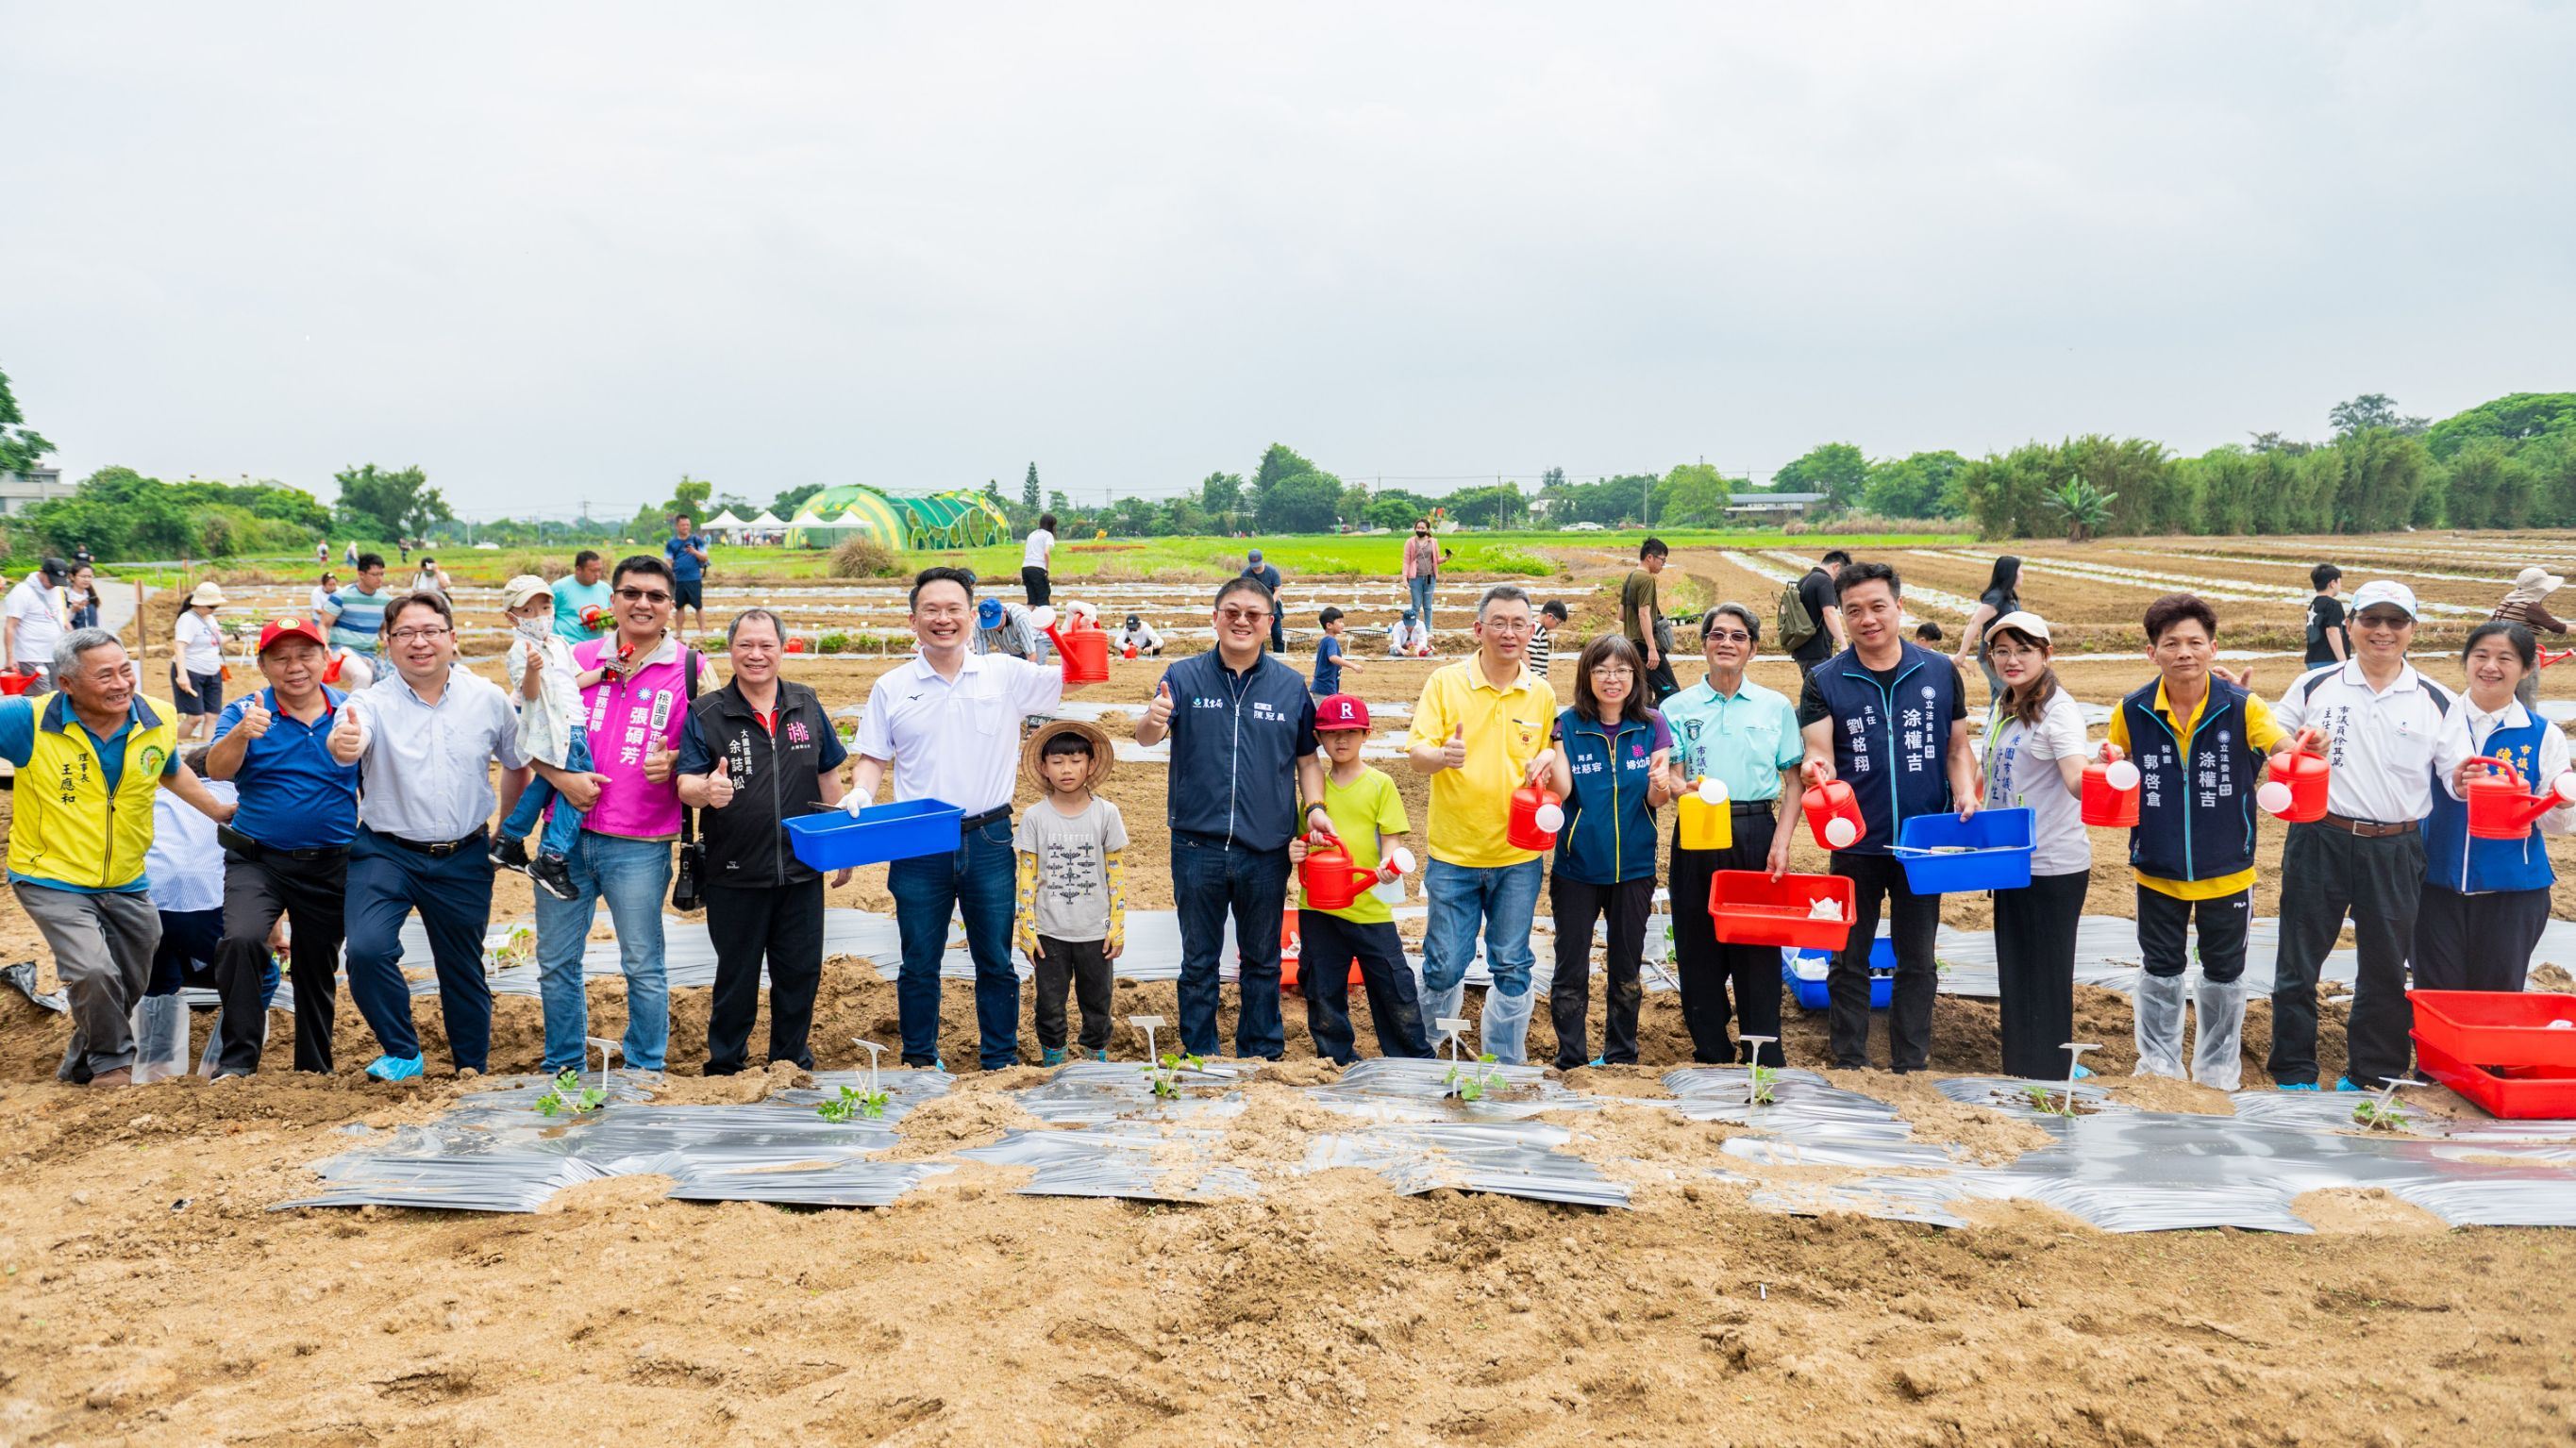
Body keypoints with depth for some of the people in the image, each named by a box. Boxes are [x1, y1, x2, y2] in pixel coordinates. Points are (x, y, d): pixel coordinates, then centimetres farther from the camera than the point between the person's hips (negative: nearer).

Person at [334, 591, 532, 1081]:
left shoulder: (488, 699, -2)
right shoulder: (372, 702, -10)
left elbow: (517, 764, 13)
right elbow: (352, 742, -32)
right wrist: (340, 745, -56)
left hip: (464, 859, 2)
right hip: (386, 852, -2)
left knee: (464, 970, 13)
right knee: (367, 950, -22)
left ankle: (473, 1071, 32)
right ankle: (401, 1053, 1)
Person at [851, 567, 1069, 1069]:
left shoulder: (1005, 675, 2)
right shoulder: (891, 689, 5)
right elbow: (873, 759, 8)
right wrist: (859, 795, -11)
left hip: (989, 842, 0)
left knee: (996, 962, 9)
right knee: (919, 964, 9)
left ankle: (1001, 1064, 22)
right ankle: (919, 1066, 23)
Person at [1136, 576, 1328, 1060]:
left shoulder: (1290, 686, 4)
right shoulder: (1184, 676, -1)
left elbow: (1307, 758, 12)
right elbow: (1145, 739, -13)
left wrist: (1314, 807, -6)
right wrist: (1152, 721, -36)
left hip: (1266, 850, 1)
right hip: (1198, 845, -1)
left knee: (1262, 961, 13)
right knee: (1198, 961, 11)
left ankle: (1262, 1057, 26)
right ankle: (1199, 1057, 23)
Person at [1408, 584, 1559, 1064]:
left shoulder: (1542, 694, 5)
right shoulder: (1445, 682, -3)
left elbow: (1552, 755, 15)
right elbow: (1416, 752, -7)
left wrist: (1547, 759, -9)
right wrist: (1442, 755, -30)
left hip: (1519, 855, 2)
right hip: (1454, 852, -2)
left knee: (1512, 968, 7)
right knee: (1444, 967, 2)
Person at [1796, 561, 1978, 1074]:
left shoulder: (1939, 672, 1)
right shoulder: (1824, 682, -3)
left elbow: (1958, 748, 8)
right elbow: (1819, 756, -9)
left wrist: (1965, 794, -10)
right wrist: (1817, 771, -32)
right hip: (1856, 842, -1)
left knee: (1917, 961, 11)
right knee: (1850, 961, 7)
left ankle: (1912, 1066, 22)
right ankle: (1849, 1065, 18)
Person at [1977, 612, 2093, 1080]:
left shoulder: (2058, 710, -15)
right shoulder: (2000, 709, 9)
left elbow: (2077, 782, -29)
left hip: (2053, 866, -8)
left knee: (2046, 976, -1)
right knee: (2014, 972, 15)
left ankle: (2048, 1078, 8)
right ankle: (2017, 1072, 27)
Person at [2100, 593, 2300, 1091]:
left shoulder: (2241, 706, -13)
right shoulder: (2132, 712, -9)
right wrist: (2110, 765, -19)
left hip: (2226, 869, 0)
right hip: (2158, 868, 1)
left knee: (2224, 976, 15)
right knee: (2159, 974, 14)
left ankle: (2218, 1075, 33)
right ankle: (2158, 1068, 31)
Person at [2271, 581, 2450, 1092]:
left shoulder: (2436, 701, 4)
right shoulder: (2315, 686, 3)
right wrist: (2296, 745, -10)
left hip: (2396, 851, 1)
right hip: (2319, 839, -1)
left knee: (2386, 967, 10)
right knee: (2299, 960, 4)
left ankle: (2370, 1075, 25)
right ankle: (2293, 1073, 17)